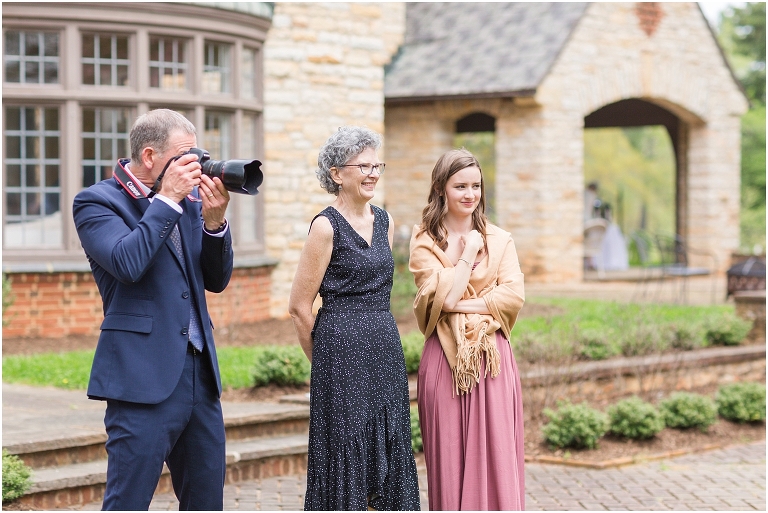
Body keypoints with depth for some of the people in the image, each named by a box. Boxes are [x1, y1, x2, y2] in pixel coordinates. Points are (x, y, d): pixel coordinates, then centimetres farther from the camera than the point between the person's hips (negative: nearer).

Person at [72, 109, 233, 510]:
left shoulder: (189, 200, 13)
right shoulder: (96, 202, -5)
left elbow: (216, 280, 12)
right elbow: (127, 263, -22)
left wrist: (214, 221, -4)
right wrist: (166, 199, -15)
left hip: (200, 375, 7)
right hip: (144, 378, -7)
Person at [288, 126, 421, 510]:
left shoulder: (383, 221, 11)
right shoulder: (327, 226, -10)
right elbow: (299, 308, -7)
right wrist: (327, 359, 3)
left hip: (386, 349, 7)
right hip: (343, 353, -7)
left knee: (389, 448, 7)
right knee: (344, 453, -2)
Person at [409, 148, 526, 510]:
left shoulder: (499, 239, 8)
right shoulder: (424, 241, 2)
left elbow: (514, 296, -4)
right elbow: (441, 296, -10)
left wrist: (459, 305, -9)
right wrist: (468, 254, -5)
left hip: (491, 358, 1)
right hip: (445, 358, -1)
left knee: (494, 454, 0)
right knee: (450, 457, 2)